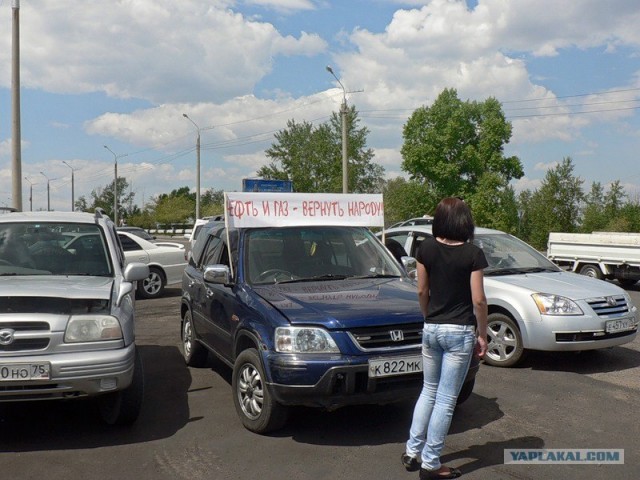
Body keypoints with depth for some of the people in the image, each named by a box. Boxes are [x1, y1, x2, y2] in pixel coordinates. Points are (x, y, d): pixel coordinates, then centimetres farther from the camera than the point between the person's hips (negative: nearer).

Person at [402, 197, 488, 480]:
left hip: (431, 329, 4)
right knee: (446, 399, 5)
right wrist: (482, 335, 1)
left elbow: (422, 291, 5)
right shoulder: (472, 254, -11)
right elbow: (478, 300, -10)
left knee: (429, 391, 21)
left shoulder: (426, 249, -2)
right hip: (460, 332, -4)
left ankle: (412, 452, 23)